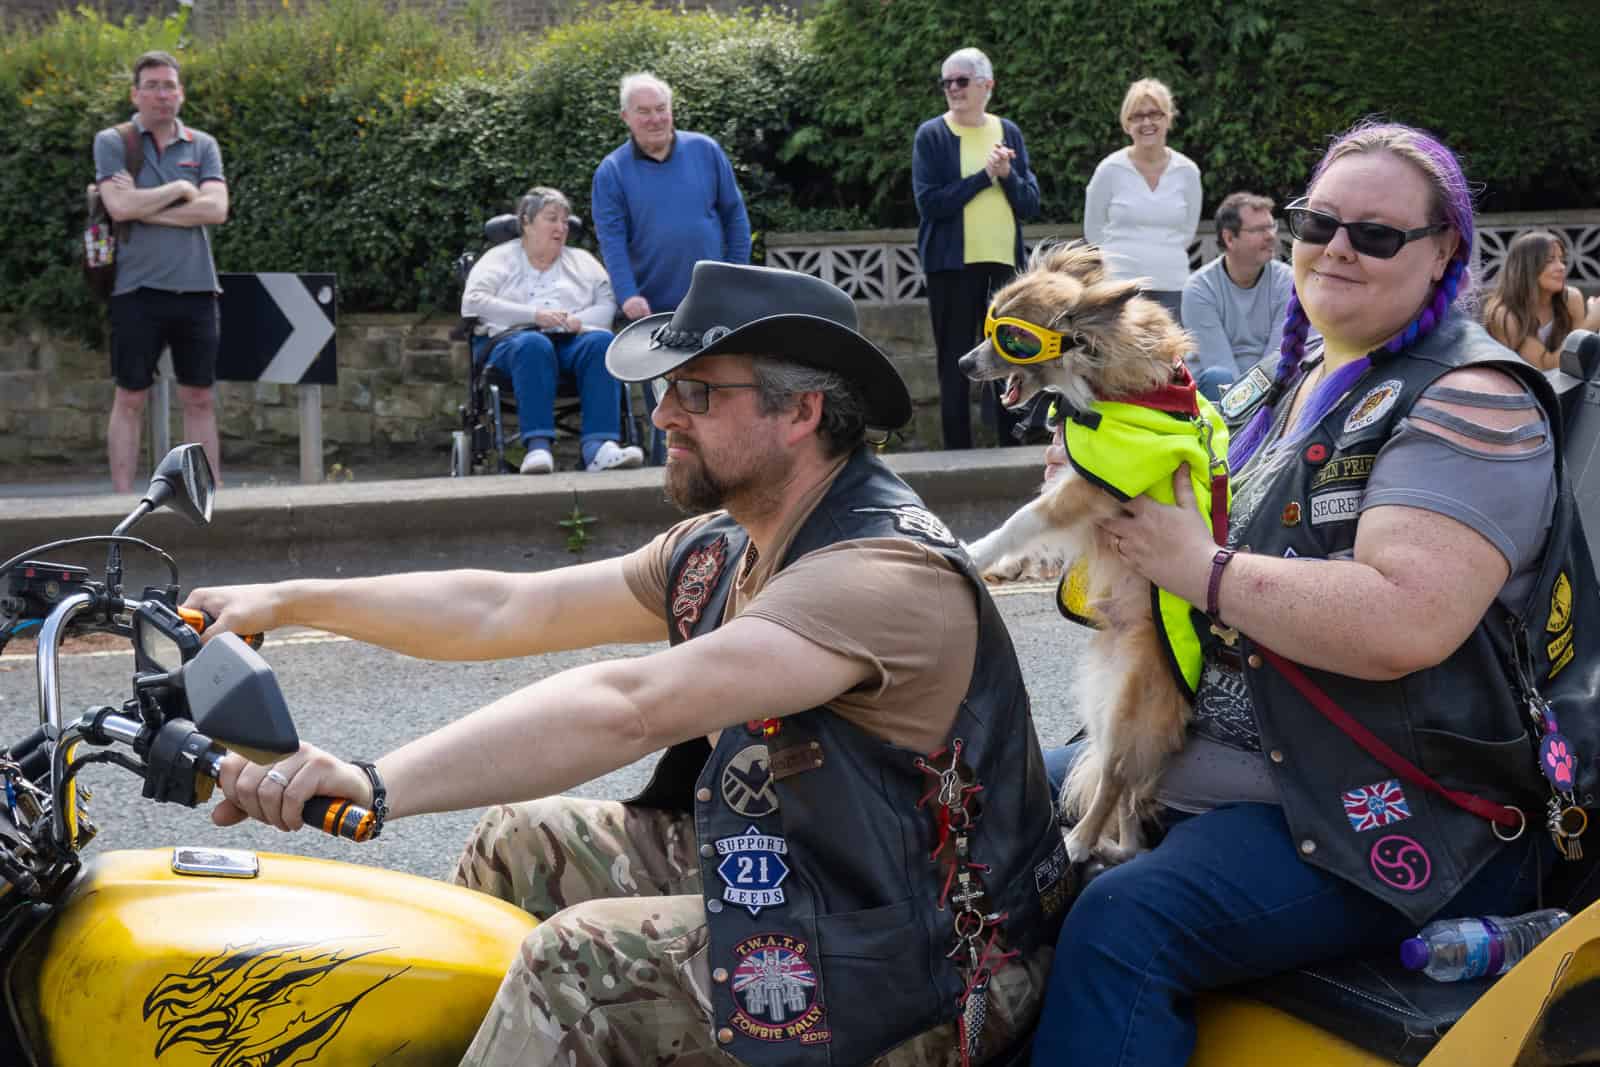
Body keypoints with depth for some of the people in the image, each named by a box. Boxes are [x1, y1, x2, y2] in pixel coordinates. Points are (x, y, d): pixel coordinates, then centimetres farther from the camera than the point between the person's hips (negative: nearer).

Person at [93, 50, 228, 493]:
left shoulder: (203, 145, 9)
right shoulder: (112, 142, 1)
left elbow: (216, 209, -7)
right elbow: (120, 207, -15)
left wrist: (145, 207, -10)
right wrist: (181, 189, -6)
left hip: (195, 287, 3)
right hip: (138, 289, -3)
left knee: (200, 399, 7)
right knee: (129, 399, 3)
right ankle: (123, 501, 6)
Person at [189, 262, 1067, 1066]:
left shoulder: (885, 572, -25)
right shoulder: (723, 546, 6)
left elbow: (629, 707, -36)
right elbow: (507, 610, 10)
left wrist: (372, 786, -42)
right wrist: (287, 601, 6)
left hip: (901, 972, -10)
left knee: (578, 964, -24)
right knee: (522, 842, 8)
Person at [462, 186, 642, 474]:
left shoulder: (582, 261, 27)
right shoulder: (500, 258, 18)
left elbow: (609, 304, 13)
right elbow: (472, 302, 0)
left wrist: (578, 321, -10)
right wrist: (534, 315, -9)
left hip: (571, 340, 2)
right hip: (510, 338, -2)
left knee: (602, 341, -32)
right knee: (533, 345, -39)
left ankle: (597, 445, -46)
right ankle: (537, 446, -47)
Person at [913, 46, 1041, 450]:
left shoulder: (1008, 133, 10)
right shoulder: (931, 136, -1)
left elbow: (1031, 204, 7)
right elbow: (929, 202, -12)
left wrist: (1008, 175, -12)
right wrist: (985, 175, -14)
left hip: (1004, 262, 3)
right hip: (952, 264, -3)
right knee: (955, 361, 2)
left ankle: (1010, 447, 14)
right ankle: (958, 451, 7)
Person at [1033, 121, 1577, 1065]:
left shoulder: (1467, 401, -12)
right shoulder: (1296, 378, 16)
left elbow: (1402, 622, -27)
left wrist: (1200, 568, -17)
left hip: (1402, 825, -10)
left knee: (1122, 922, -30)